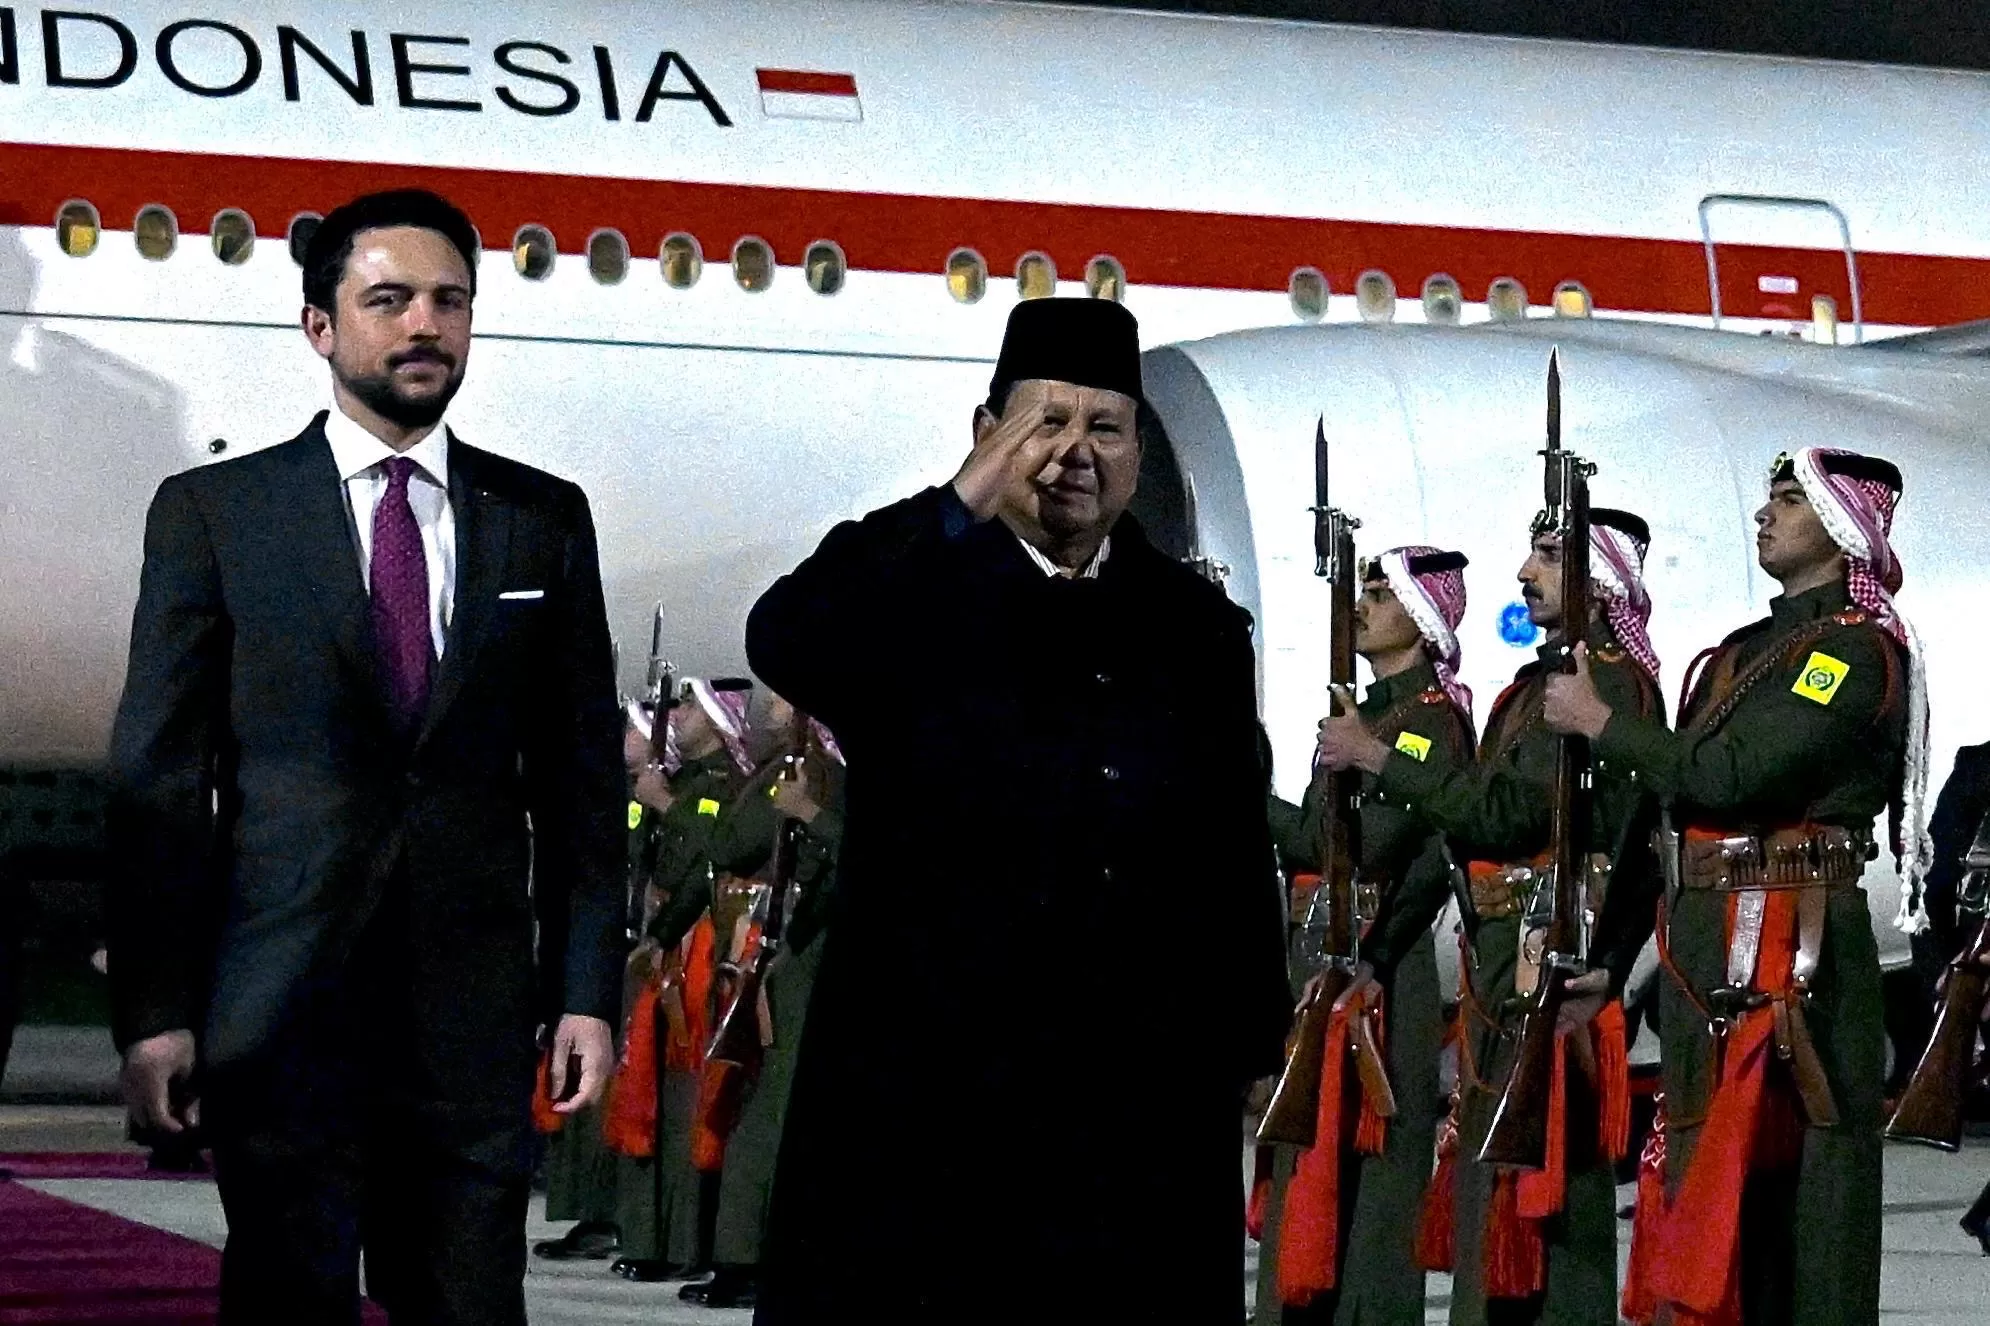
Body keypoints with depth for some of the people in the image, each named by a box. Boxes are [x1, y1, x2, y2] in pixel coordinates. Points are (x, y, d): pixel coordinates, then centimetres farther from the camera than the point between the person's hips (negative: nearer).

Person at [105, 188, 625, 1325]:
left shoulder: (544, 519, 11)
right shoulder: (212, 513, 5)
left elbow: (584, 773, 12)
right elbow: (157, 780, 2)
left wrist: (591, 991, 4)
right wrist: (154, 1013, -4)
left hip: (476, 1015, 2)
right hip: (278, 1012, -2)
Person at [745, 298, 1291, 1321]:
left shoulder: (1195, 627, 12)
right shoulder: (910, 585, 3)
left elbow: (1239, 855, 13)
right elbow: (783, 648, -20)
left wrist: (1245, 1049, 8)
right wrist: (961, 505, -24)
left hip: (1143, 1107, 3)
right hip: (925, 1086, -2)